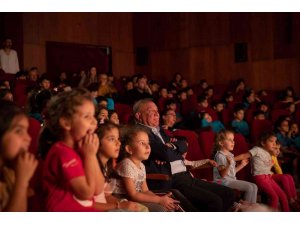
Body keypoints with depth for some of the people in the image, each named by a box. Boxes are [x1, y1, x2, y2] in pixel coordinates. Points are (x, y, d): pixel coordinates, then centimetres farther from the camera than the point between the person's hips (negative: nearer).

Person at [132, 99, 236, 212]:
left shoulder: (159, 130, 24)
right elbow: (165, 153, -18)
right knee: (214, 202, -24)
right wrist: (177, 150, 4)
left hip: (185, 177, 10)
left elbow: (184, 146, 16)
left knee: (229, 194, 4)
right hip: (170, 182, -10)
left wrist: (172, 147, -5)